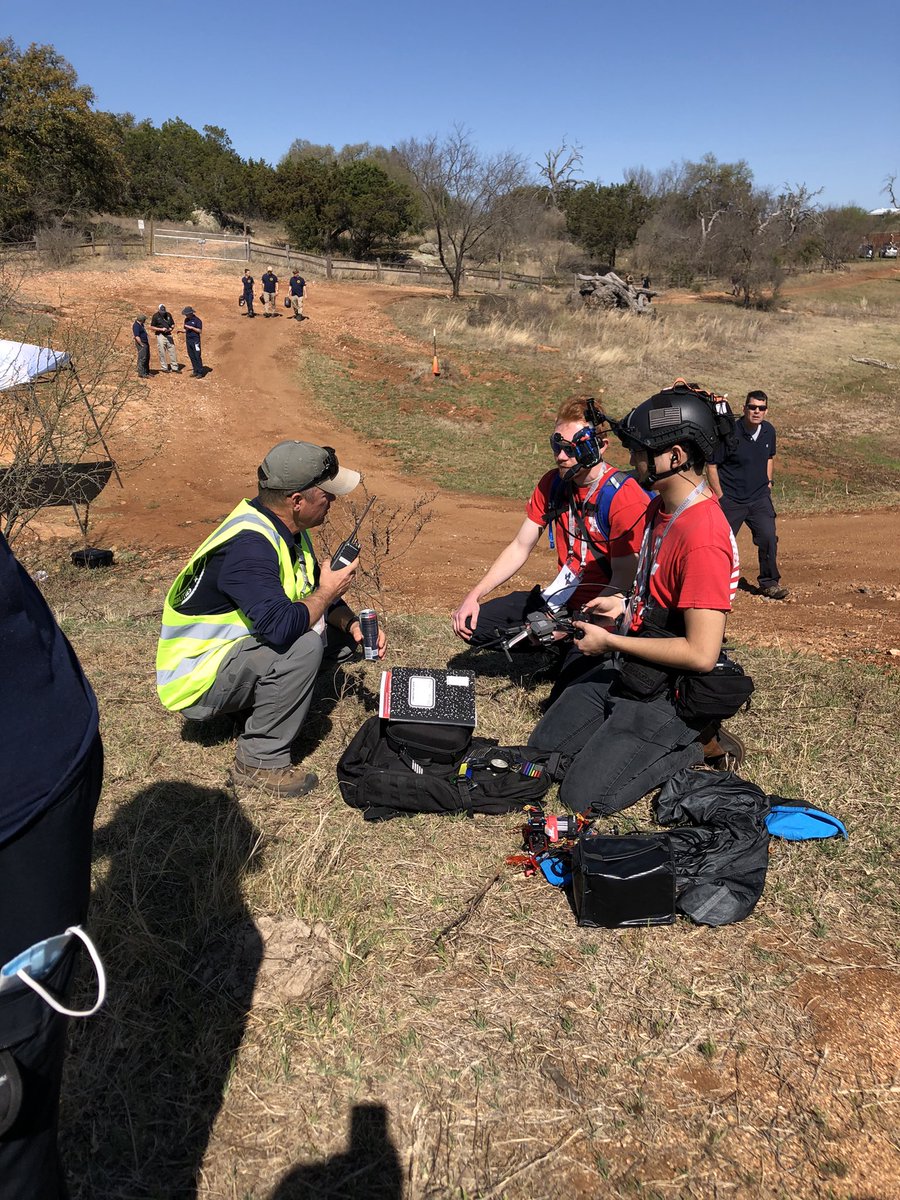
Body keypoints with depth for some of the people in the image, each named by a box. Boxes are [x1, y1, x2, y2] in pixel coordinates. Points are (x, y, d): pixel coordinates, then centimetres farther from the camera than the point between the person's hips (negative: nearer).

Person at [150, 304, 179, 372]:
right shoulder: (155, 316, -4)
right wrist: (161, 329, -16)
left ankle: (174, 367, 10)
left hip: (169, 335, 4)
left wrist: (171, 329, -7)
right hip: (160, 335, -4)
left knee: (172, 351, 4)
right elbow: (152, 327, -5)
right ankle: (164, 368, 6)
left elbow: (173, 324, 16)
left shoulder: (168, 315, 7)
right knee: (162, 352, -2)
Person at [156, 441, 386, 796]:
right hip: (196, 682, -9)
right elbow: (281, 627, -41)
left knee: (324, 624, 3)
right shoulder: (249, 545, -30)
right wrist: (326, 593, -22)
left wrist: (352, 624, -7)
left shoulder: (284, 527, -1)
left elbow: (315, 588, 11)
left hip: (230, 647, 9)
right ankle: (260, 762, -14)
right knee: (303, 644, -29)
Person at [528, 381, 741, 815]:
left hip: (665, 694, -9)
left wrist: (609, 641, -20)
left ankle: (693, 742, 7)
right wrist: (626, 605, 0)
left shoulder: (704, 539, -29)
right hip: (625, 668, 9)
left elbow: (702, 654, -29)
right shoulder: (660, 506, 2)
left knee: (583, 796, -6)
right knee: (542, 746, 16)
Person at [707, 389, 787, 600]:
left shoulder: (769, 431, 4)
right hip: (731, 500, -4)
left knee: (768, 537, -7)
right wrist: (720, 497, -11)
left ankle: (769, 583, 8)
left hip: (760, 497, 4)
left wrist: (767, 481, 13)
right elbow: (712, 465, -9)